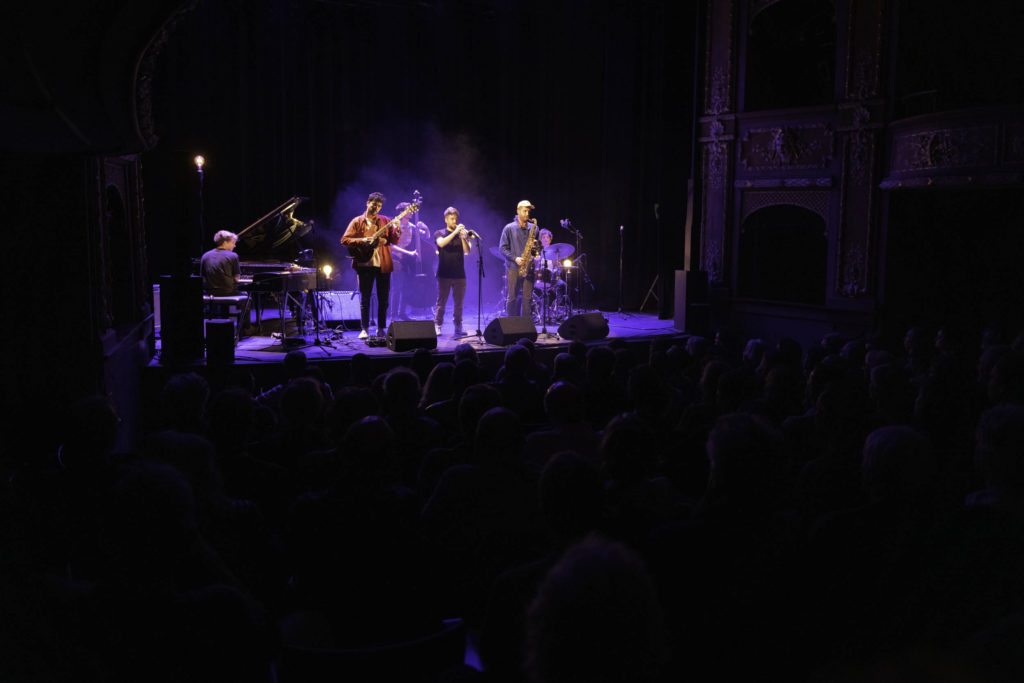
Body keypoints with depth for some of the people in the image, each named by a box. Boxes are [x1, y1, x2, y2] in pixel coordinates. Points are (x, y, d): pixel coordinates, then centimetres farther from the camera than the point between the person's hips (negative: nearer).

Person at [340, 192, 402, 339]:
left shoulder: (385, 221, 10)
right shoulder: (357, 221, 6)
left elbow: (394, 241, 4)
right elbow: (344, 239, -1)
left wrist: (397, 230, -16)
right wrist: (362, 241, -14)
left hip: (383, 265, 2)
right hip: (364, 264, -1)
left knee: (384, 299, 4)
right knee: (364, 298, 1)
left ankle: (381, 329, 14)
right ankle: (364, 329, 8)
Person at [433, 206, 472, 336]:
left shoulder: (462, 234, 12)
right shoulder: (439, 233, 6)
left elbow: (467, 251, -2)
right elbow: (441, 243, -17)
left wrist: (463, 237, -18)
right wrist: (455, 232, -23)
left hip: (459, 274, 2)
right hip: (444, 274, -2)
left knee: (458, 303, 4)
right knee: (441, 302, 0)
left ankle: (458, 326, 11)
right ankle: (437, 325, 6)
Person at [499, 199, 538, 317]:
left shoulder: (533, 228, 11)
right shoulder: (509, 228, 2)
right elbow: (503, 248, -1)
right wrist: (515, 258, -14)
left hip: (528, 267, 2)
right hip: (513, 267, -2)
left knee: (527, 298, 0)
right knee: (512, 298, 2)